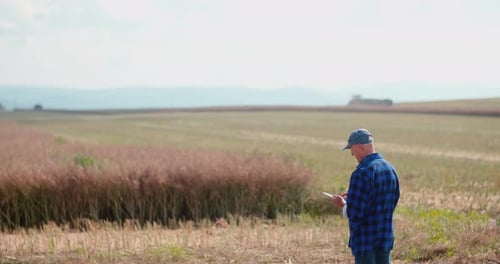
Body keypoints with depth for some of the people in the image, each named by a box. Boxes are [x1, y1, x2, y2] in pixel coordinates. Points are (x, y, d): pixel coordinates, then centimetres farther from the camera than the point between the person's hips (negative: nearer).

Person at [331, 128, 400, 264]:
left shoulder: (362, 173, -19)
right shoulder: (390, 169, 6)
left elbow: (354, 213, -21)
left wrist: (342, 204, 0)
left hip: (365, 239, -7)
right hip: (386, 237, 7)